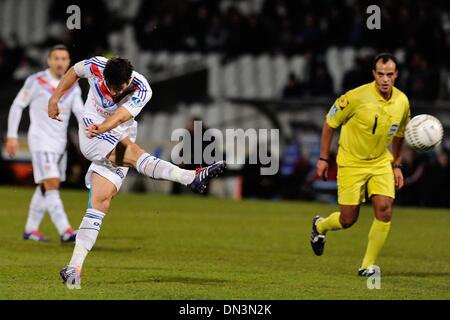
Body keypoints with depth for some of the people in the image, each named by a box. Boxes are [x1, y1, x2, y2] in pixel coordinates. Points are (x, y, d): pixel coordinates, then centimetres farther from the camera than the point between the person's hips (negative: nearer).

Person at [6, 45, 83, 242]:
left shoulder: (73, 87, 6)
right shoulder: (36, 82, -7)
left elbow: (80, 112, -3)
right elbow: (17, 106, -2)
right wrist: (12, 136, -6)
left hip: (60, 144, 6)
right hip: (41, 142, -6)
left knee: (45, 188, 12)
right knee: (52, 185, -16)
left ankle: (31, 229, 24)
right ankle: (65, 231, -24)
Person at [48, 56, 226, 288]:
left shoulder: (142, 90, -17)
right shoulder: (95, 66, -12)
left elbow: (123, 114, -33)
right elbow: (74, 71, 10)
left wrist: (103, 127, -50)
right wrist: (55, 98, 11)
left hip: (119, 139, 2)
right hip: (90, 132, -2)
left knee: (100, 202, -8)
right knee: (133, 153, -30)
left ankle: (75, 267, -10)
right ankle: (191, 177, -47)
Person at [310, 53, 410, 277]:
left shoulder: (402, 102, -5)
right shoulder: (357, 97, -20)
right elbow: (330, 123, -8)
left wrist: (397, 165, 12)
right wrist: (323, 159, -7)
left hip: (381, 162, 4)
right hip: (351, 162, -4)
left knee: (384, 209, -15)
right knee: (348, 219, -1)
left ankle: (368, 265, -1)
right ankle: (319, 226, 36)